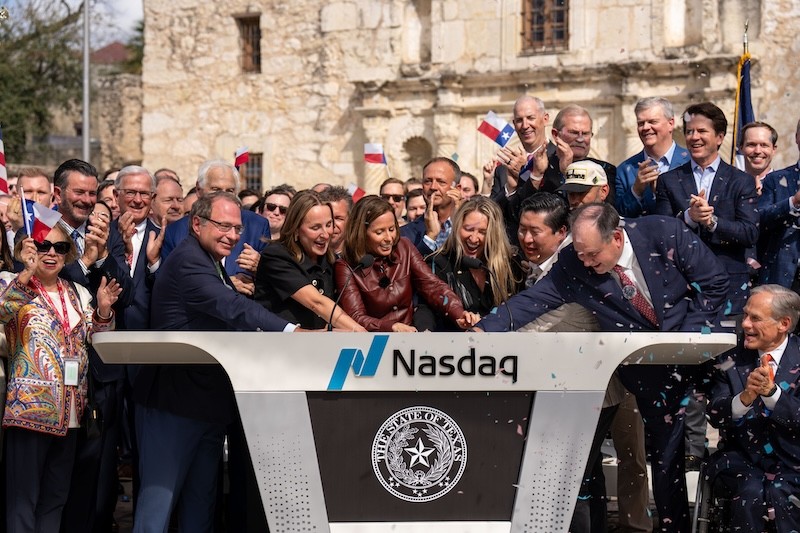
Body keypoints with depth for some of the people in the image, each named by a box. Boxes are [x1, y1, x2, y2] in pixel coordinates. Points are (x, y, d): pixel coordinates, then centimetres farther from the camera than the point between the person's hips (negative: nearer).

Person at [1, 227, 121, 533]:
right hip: (29, 406, -6)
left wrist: (103, 310, -5)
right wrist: (26, 274, -30)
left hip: (70, 410, 6)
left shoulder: (78, 294, 16)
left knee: (56, 497, 11)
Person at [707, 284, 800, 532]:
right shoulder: (732, 359, 4)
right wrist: (745, 397, -24)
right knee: (751, 491, -29)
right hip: (741, 457, 1)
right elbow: (715, 416, -3)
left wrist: (772, 392, -27)